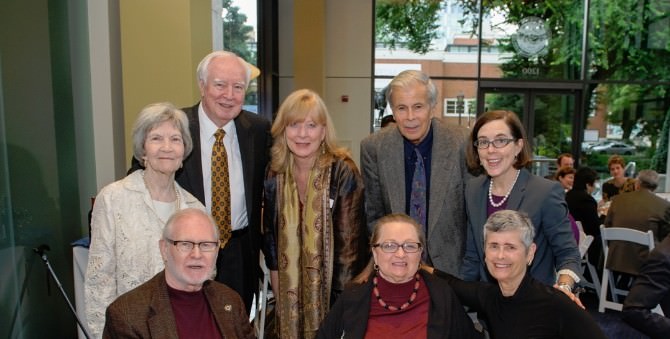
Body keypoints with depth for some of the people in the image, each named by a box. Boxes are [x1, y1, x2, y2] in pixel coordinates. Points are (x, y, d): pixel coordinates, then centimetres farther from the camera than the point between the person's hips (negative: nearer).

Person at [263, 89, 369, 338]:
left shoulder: (343, 172, -16)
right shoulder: (275, 175, -3)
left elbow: (350, 239, -15)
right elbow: (271, 235, 4)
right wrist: (278, 294, 5)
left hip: (334, 287, -4)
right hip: (291, 290, 4)